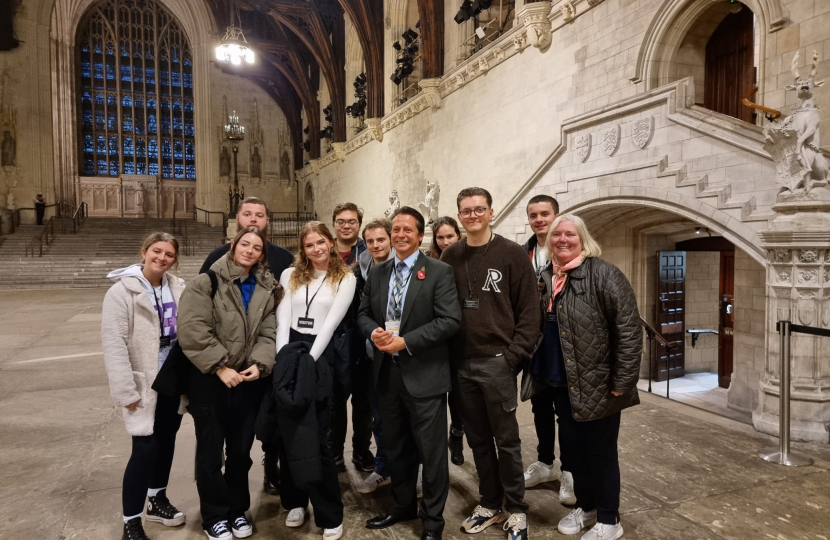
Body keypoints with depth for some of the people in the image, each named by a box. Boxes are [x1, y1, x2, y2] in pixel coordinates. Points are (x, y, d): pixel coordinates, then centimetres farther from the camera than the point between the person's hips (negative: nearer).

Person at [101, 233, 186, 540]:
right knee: (145, 448, -6)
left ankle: (158, 501, 39)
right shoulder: (122, 291, -12)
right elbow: (113, 344, -16)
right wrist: (126, 391, -18)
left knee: (167, 441, 17)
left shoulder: (178, 288, 1)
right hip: (146, 383, -5)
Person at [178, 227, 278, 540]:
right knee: (211, 452, 9)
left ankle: (237, 510, 35)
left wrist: (260, 364, -14)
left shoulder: (266, 290, 7)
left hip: (248, 381, 4)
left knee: (241, 451, 16)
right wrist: (220, 366, -18)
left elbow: (267, 334, 2)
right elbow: (191, 330, -16)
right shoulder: (208, 283, -7)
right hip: (210, 380, -3)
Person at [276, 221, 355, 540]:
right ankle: (295, 502, 30)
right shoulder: (290, 275, 10)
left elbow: (330, 324, -7)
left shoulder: (345, 279, 0)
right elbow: (282, 320, 2)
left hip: (319, 355, -3)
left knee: (315, 436, -1)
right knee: (287, 432, 11)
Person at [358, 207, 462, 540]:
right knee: (396, 447, 20)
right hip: (387, 373, 6)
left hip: (424, 375, -5)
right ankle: (402, 506, 41)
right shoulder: (377, 273, 9)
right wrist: (373, 332, -11)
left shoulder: (439, 272, -8)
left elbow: (450, 320, -16)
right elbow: (363, 313, 12)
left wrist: (405, 342, -20)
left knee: (431, 451, 8)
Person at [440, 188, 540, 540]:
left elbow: (529, 309, -6)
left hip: (497, 361, -4)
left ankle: (516, 511, 25)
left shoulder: (512, 253, -4)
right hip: (461, 363, 4)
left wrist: (515, 354, -11)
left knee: (506, 439, 7)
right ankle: (489, 504, 32)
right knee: (478, 439, 15)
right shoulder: (450, 256, 6)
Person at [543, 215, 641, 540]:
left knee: (601, 451, 9)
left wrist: (622, 382, -17)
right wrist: (538, 373, 13)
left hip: (597, 384, -6)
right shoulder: (545, 278, 7)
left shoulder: (603, 275, -13)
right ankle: (585, 506, 40)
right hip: (561, 383, 6)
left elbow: (629, 329, -16)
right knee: (574, 448, 19)